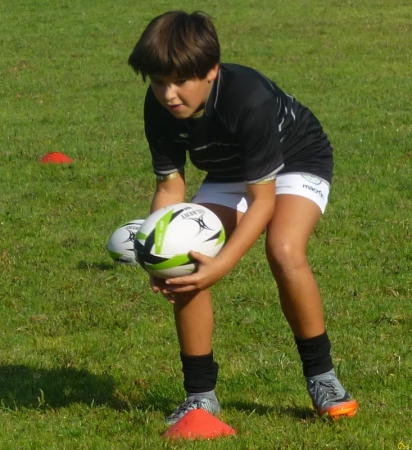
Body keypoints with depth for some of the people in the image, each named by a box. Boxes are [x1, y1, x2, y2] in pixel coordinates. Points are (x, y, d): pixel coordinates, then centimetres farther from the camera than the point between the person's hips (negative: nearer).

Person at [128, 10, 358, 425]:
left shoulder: (249, 99, -39)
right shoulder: (159, 108, -22)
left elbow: (263, 198, -34)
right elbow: (170, 186, -13)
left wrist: (222, 265, -43)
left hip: (299, 161, -5)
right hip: (229, 174, 6)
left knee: (284, 251, -32)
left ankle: (321, 376, -12)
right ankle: (200, 395, -2)